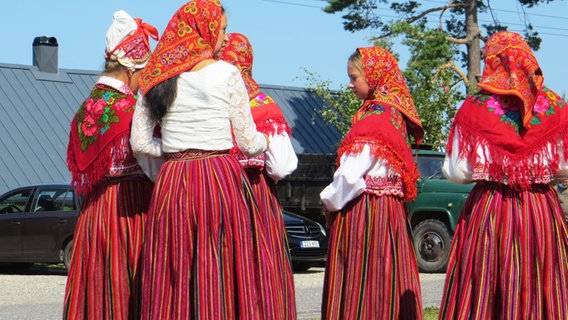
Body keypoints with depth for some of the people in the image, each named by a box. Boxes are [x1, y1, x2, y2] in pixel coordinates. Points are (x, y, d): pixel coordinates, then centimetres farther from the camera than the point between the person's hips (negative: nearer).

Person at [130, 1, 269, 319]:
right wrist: (266, 141, 20)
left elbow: (140, 142, 6)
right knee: (221, 278, -1)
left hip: (172, 183, 4)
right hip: (222, 179, -4)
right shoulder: (227, 74, -4)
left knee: (173, 281, 6)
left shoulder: (160, 79, 7)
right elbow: (248, 143, -1)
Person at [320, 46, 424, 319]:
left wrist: (330, 201, -3)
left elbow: (350, 175, -21)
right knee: (389, 284, 10)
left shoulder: (374, 118, -15)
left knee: (361, 287, -6)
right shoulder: (395, 115, 12)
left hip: (364, 213, -9)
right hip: (392, 210, 9)